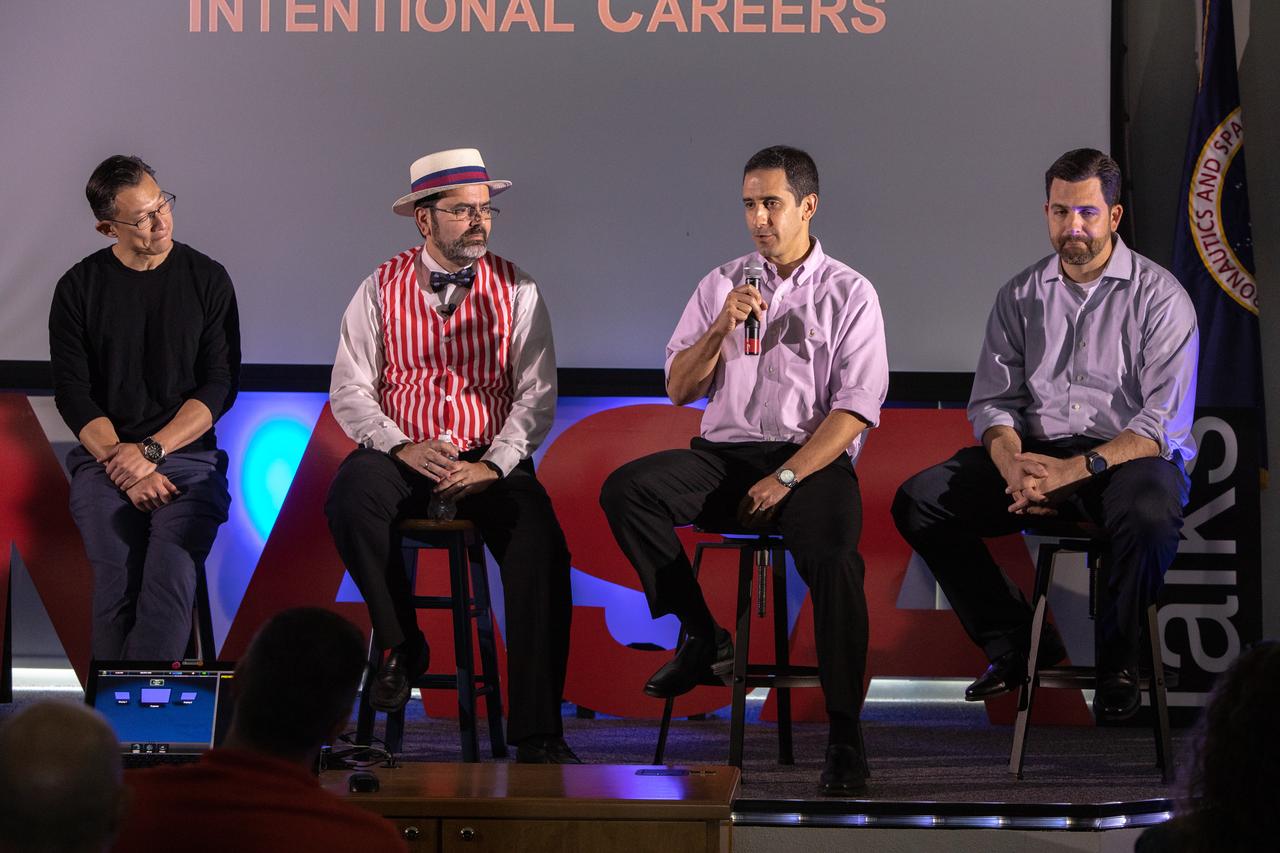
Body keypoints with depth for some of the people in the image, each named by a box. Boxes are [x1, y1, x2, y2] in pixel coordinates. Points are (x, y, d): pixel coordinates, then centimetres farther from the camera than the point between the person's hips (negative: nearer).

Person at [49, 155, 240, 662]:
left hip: (188, 453, 0)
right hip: (104, 456, 0)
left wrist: (151, 450, -10)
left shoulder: (207, 279, 8)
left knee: (170, 582, -27)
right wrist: (126, 466, -12)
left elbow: (220, 385, 2)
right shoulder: (79, 288, 7)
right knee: (118, 581, -26)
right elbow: (72, 394, 2)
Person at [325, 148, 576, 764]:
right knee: (352, 492, -34)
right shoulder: (381, 290, 6)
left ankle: (538, 734, -22)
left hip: (489, 465, 0)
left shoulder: (516, 291, 6)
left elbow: (537, 396, 1)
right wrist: (402, 447, -16)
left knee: (542, 547, -28)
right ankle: (400, 644, -11)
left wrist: (493, 466, -15)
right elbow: (349, 390, 2)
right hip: (402, 457, 0)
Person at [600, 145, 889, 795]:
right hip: (724, 454, 4)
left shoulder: (849, 294, 5)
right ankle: (701, 637, -13)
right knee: (624, 491, -24)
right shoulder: (721, 285, 15)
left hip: (811, 457, -4)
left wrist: (785, 478, -14)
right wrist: (721, 327, -7)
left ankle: (844, 734, -23)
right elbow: (679, 389, 10)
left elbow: (855, 408, -4)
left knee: (832, 558, -34)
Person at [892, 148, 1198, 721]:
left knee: (1150, 516, -39)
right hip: (1038, 453, 5)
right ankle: (1016, 642, -1)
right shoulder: (1020, 295, 10)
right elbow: (992, 401, 6)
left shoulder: (1159, 296, -4)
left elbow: (1166, 422, -12)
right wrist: (1013, 464, -17)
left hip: (1130, 456, -5)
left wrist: (1074, 469, -23)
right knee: (918, 502, -13)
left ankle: (1117, 662, -13)